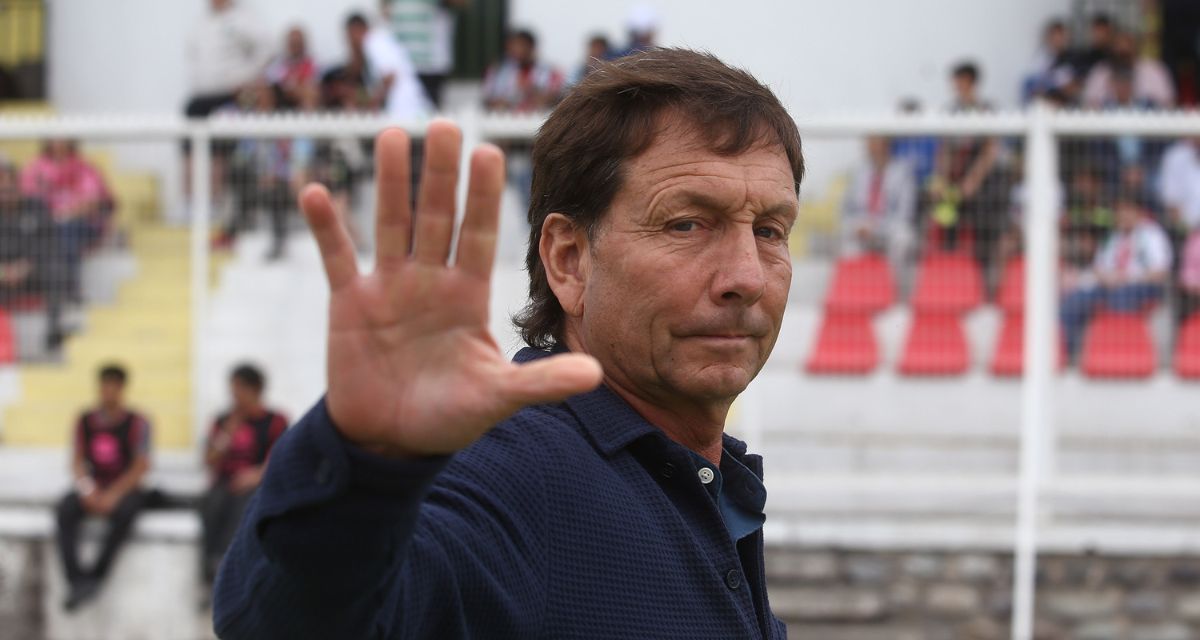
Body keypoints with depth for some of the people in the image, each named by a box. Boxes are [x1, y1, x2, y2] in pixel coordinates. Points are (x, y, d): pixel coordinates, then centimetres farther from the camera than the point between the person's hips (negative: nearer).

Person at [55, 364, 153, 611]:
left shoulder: (136, 423, -4)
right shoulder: (85, 421, 7)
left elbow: (141, 466, -10)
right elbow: (77, 461, 5)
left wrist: (113, 495, -20)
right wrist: (87, 490, -14)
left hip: (127, 489, -3)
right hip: (94, 487, 3)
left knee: (123, 513, -38)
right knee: (65, 510, -28)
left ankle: (95, 576, -33)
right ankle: (76, 579, -35)